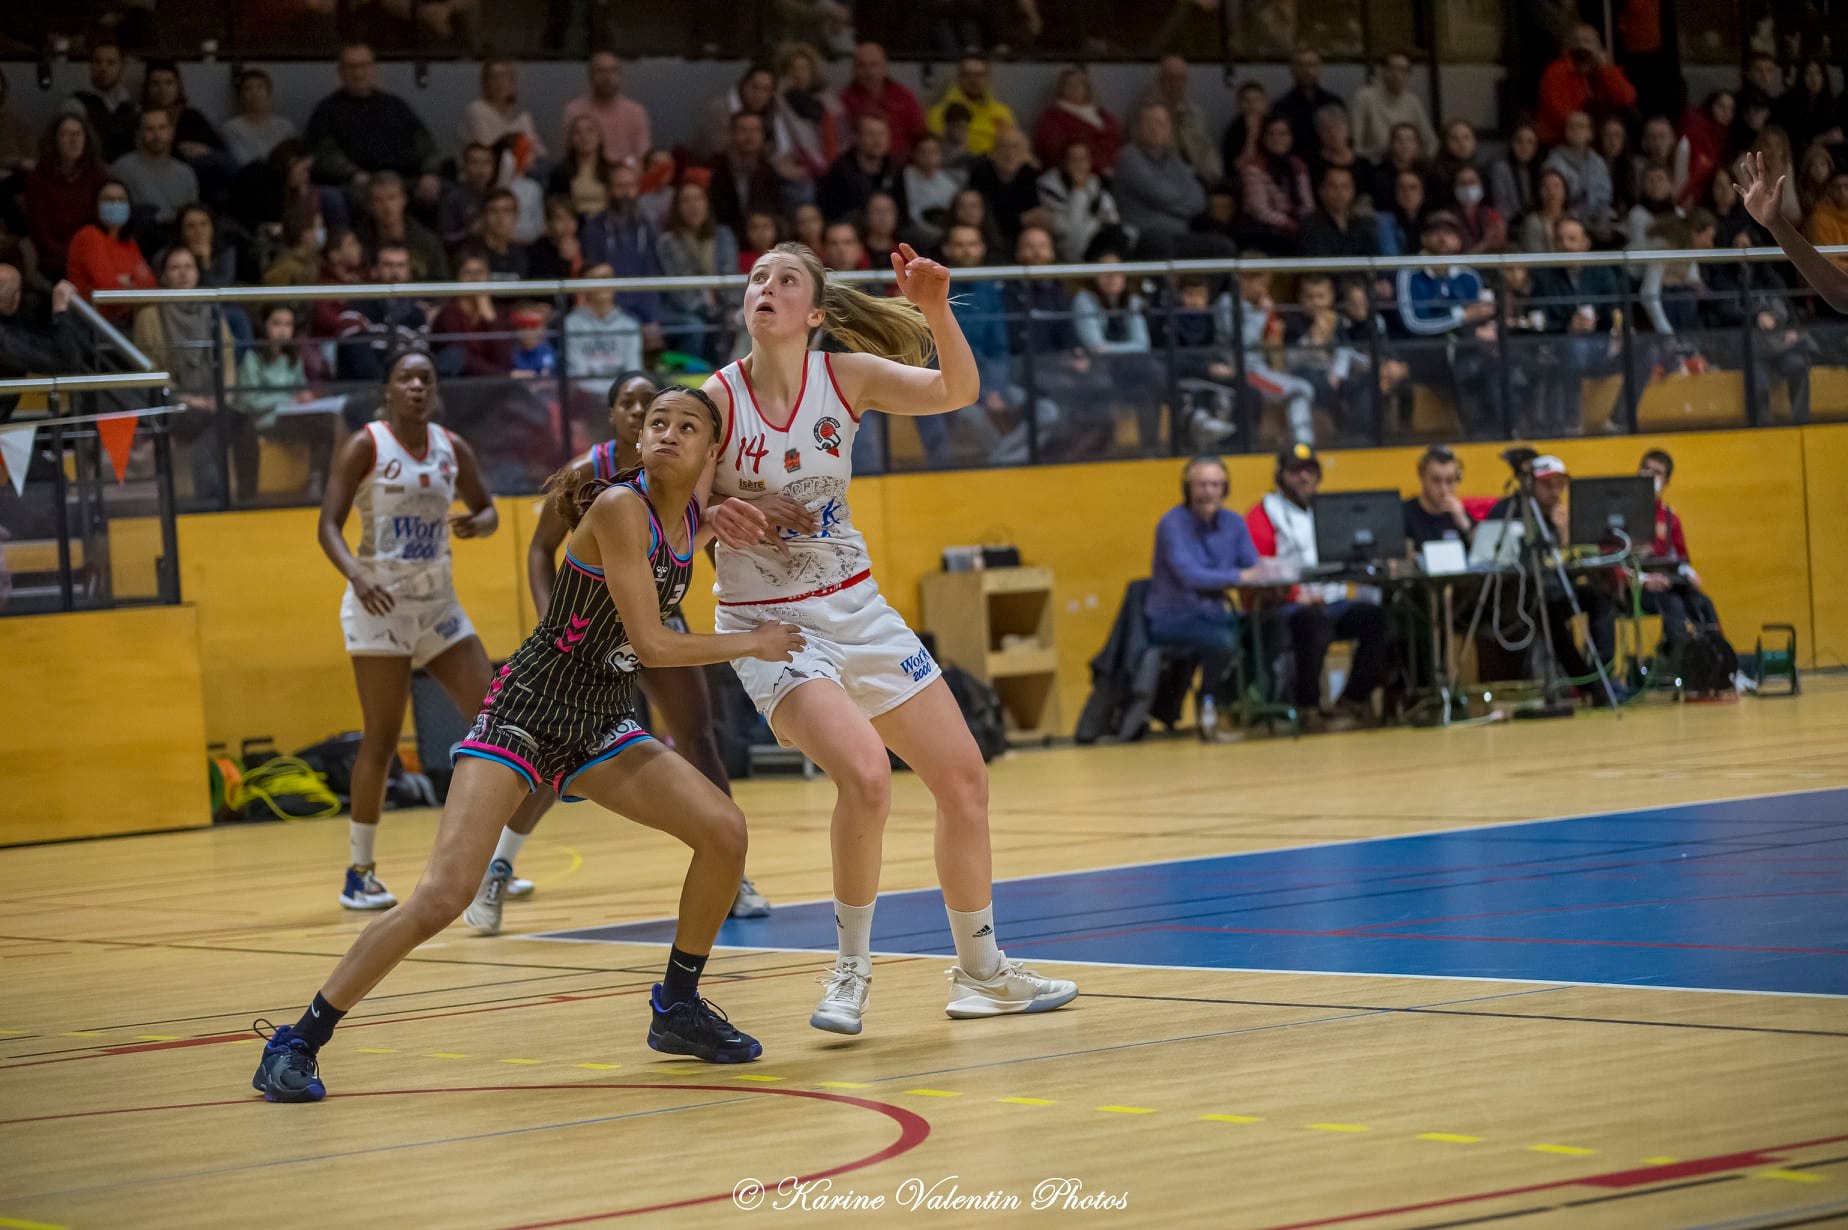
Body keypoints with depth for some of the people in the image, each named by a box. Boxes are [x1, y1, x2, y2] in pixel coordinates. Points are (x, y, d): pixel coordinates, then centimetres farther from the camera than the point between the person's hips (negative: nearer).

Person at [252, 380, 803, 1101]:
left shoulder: (698, 523, 5)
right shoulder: (618, 508, -19)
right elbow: (651, 644, -21)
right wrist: (753, 644, -9)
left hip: (600, 723, 7)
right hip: (526, 712, -7)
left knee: (724, 831, -8)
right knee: (443, 896, -19)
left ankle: (677, 1007, 13)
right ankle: (295, 1045, -10)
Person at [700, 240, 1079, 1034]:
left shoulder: (844, 376, -4)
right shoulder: (718, 400, -13)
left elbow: (954, 391, -16)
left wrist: (934, 311, -32)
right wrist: (716, 516, -29)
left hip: (856, 610, 5)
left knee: (963, 780, 8)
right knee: (865, 775, -28)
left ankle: (980, 971, 26)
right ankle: (851, 972, -8)